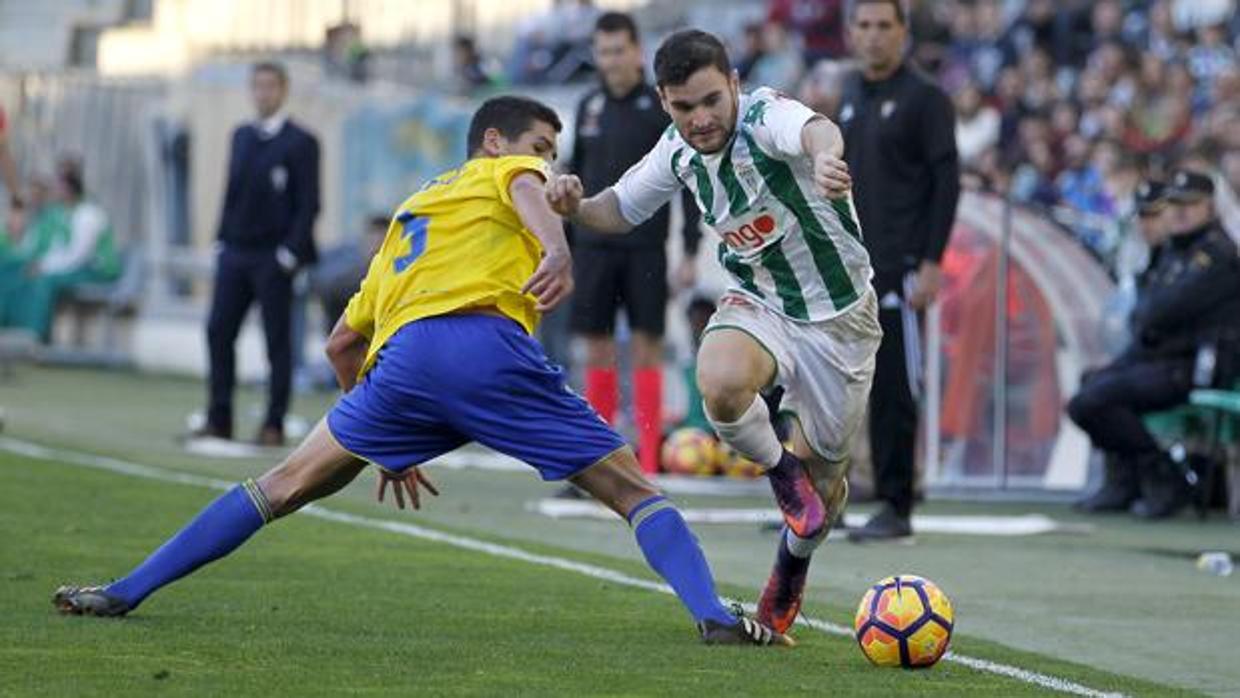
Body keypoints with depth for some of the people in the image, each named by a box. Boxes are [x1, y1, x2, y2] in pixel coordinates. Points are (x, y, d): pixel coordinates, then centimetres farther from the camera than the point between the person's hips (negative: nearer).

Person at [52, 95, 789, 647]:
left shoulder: (409, 211, 40)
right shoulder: (502, 173, 22)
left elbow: (343, 343, 41)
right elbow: (527, 192, -7)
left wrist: (388, 444, 49)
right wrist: (557, 248, -28)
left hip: (400, 361, 5)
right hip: (488, 345, -5)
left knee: (289, 484, 15)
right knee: (632, 489, 3)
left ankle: (125, 593, 12)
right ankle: (714, 616, -15)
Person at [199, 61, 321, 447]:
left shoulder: (300, 143, -4)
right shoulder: (241, 137, 14)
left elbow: (308, 204, -8)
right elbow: (233, 191, 17)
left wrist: (290, 253, -15)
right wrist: (223, 239, 8)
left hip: (273, 257, -6)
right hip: (235, 253, 6)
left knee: (277, 340, 0)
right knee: (219, 332, 0)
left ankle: (274, 426, 4)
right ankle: (219, 419, 5)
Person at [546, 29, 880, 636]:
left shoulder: (766, 117, -26)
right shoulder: (678, 151, -7)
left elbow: (815, 130, -51)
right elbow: (621, 208, 11)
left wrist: (825, 156, -77)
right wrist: (575, 206, -13)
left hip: (838, 316, -3)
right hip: (757, 302, 3)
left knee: (823, 470, 8)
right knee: (719, 382, -33)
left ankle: (794, 563, 41)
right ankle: (780, 471, -2)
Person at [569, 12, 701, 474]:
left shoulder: (663, 108, -3)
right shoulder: (589, 107, 10)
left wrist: (690, 251, -9)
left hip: (645, 249, -4)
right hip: (594, 245, 4)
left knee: (646, 348, -4)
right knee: (597, 350, 4)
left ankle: (648, 467, -4)